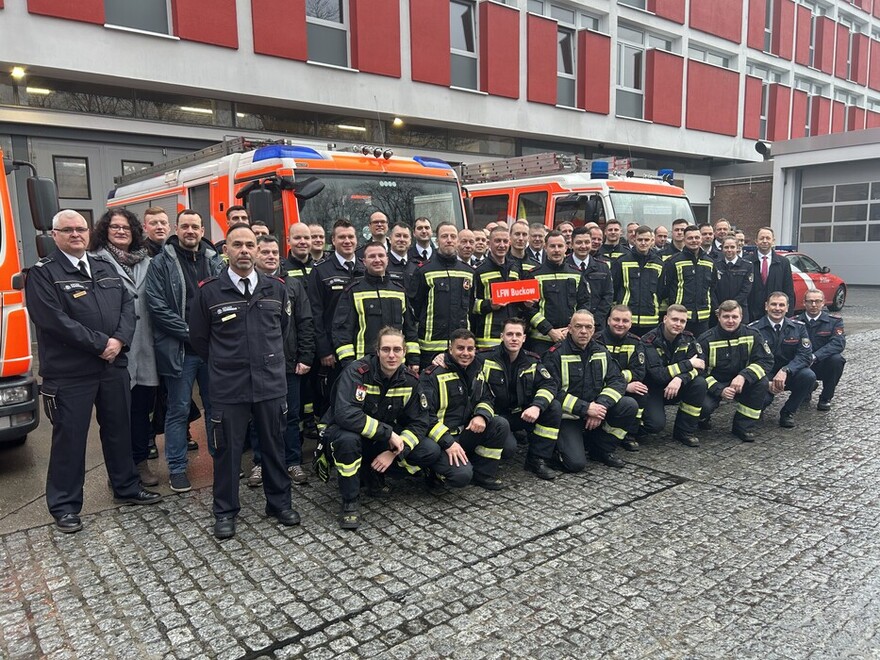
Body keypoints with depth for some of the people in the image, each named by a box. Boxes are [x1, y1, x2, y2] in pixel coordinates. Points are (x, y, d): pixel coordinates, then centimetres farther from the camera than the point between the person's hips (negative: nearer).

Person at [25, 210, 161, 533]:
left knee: (119, 430, 16)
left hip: (114, 366, 6)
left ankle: (127, 487, 32)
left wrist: (120, 340, -11)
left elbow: (128, 304, 7)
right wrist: (101, 344, -17)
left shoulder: (105, 268, 13)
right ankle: (64, 504, 18)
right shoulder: (42, 273, -5)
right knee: (69, 438, 4)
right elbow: (54, 320, -16)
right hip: (69, 373, -5)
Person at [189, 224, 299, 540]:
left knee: (274, 446, 13)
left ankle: (279, 502, 29)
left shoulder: (276, 288, 3)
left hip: (271, 382, 2)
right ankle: (225, 511, 25)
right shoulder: (208, 291, -5)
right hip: (228, 387, -2)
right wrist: (224, 365, 11)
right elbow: (199, 338, 6)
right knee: (227, 450, 8)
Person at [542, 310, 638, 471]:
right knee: (575, 463, -23)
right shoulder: (556, 354, -11)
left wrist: (601, 405, -20)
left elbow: (617, 380, -2)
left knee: (630, 406, -17)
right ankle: (560, 446, 13)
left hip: (595, 410, 5)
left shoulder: (601, 352, 7)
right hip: (568, 417, -5)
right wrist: (585, 408, -23)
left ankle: (602, 449, 1)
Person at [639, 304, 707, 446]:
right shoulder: (649, 341, -19)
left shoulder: (687, 338, -4)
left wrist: (680, 379, -33)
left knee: (700, 383, -23)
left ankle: (685, 431, -7)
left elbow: (700, 365, -15)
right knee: (656, 424, -28)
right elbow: (658, 374, -27)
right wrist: (688, 364, -25)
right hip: (652, 390, -5)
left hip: (676, 388, 5)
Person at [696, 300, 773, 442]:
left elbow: (766, 360, -13)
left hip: (739, 383, 3)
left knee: (762, 381, -26)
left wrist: (743, 377, -30)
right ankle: (703, 417, 9)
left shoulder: (752, 335, -6)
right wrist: (720, 391, -29)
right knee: (704, 405, -33)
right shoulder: (706, 340, -13)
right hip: (713, 385, -3)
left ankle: (744, 426, -10)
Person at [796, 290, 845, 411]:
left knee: (836, 359, -31)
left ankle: (825, 398, -8)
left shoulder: (834, 321, -2)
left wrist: (815, 356, -31)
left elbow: (839, 343, -18)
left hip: (823, 366, 0)